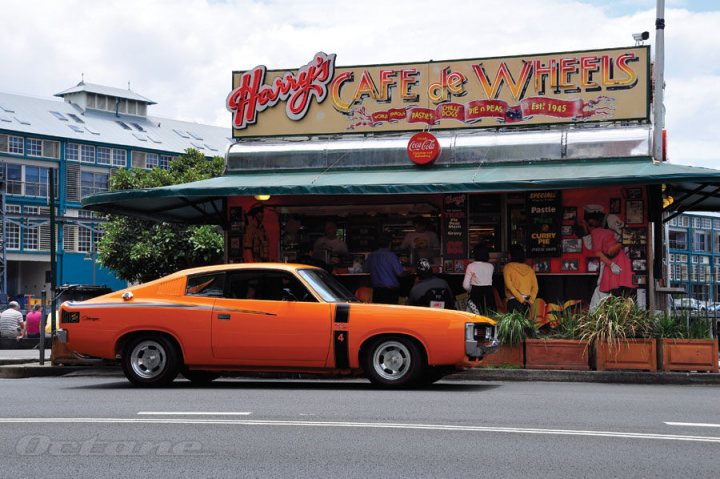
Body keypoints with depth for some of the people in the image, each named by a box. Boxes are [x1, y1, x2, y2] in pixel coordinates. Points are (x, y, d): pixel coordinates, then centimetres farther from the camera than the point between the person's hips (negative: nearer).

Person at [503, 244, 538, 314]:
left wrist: (521, 299, -12)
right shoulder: (529, 269, 11)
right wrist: (531, 300, -2)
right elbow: (535, 287, 4)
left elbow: (509, 285, -12)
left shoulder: (508, 267, -2)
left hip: (513, 300, -5)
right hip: (526, 302, 5)